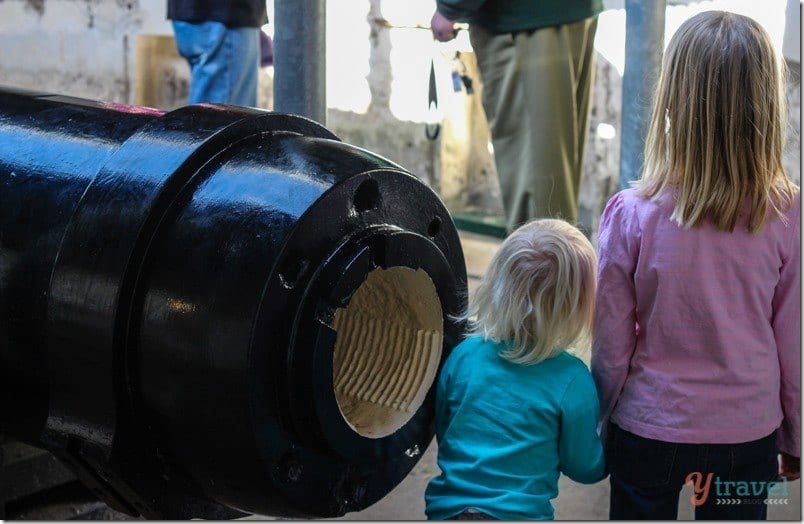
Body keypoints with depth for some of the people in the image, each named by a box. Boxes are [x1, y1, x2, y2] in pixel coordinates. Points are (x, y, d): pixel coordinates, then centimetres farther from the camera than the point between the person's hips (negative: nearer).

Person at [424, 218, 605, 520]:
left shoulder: (463, 354, -7)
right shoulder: (572, 381, -16)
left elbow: (443, 433, 7)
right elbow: (586, 469, -4)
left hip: (446, 507, 3)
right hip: (520, 513, -3)